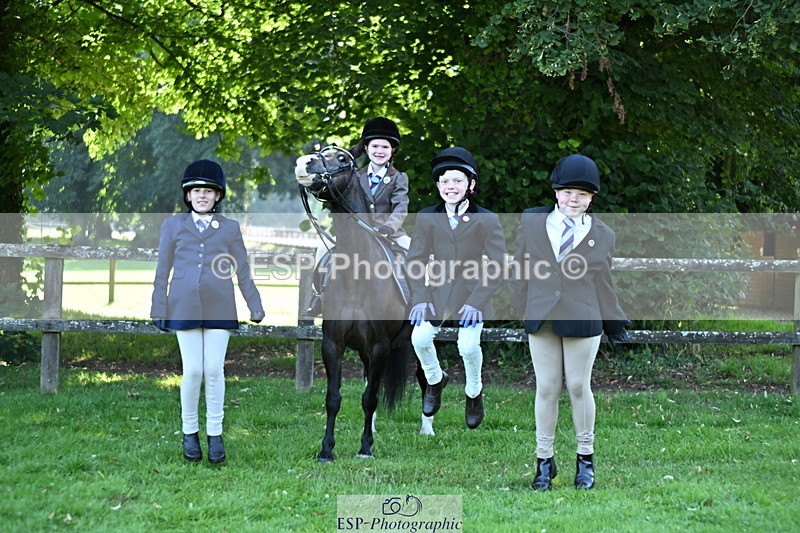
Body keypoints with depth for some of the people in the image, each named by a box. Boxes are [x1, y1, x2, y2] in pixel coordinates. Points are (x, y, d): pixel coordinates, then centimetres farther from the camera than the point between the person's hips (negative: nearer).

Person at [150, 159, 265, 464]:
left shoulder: (230, 228, 11)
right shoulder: (173, 225, 11)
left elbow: (242, 271, 9)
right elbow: (163, 271, 10)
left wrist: (255, 308, 3)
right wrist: (159, 310, 5)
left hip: (219, 309, 0)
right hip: (185, 309, 0)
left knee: (214, 370, -2)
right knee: (193, 371, -2)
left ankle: (215, 434, 7)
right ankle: (189, 433, 12)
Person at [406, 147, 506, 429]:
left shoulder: (487, 220, -7)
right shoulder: (426, 218, 0)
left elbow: (498, 267, -7)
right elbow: (415, 261, 3)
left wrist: (477, 300, -15)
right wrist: (420, 298, -9)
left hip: (471, 293, -2)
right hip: (437, 291, 2)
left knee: (469, 345, -19)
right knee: (419, 337, -16)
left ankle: (474, 393, 12)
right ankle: (435, 380, 16)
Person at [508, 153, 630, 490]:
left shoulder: (601, 235, 3)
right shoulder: (531, 222, 5)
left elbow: (603, 282, 8)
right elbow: (521, 271, 10)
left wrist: (613, 322, 7)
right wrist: (518, 311, 8)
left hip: (583, 320, -1)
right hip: (541, 319, 1)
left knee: (579, 387, 3)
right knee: (546, 388, 4)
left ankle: (585, 459, 17)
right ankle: (544, 462, 12)